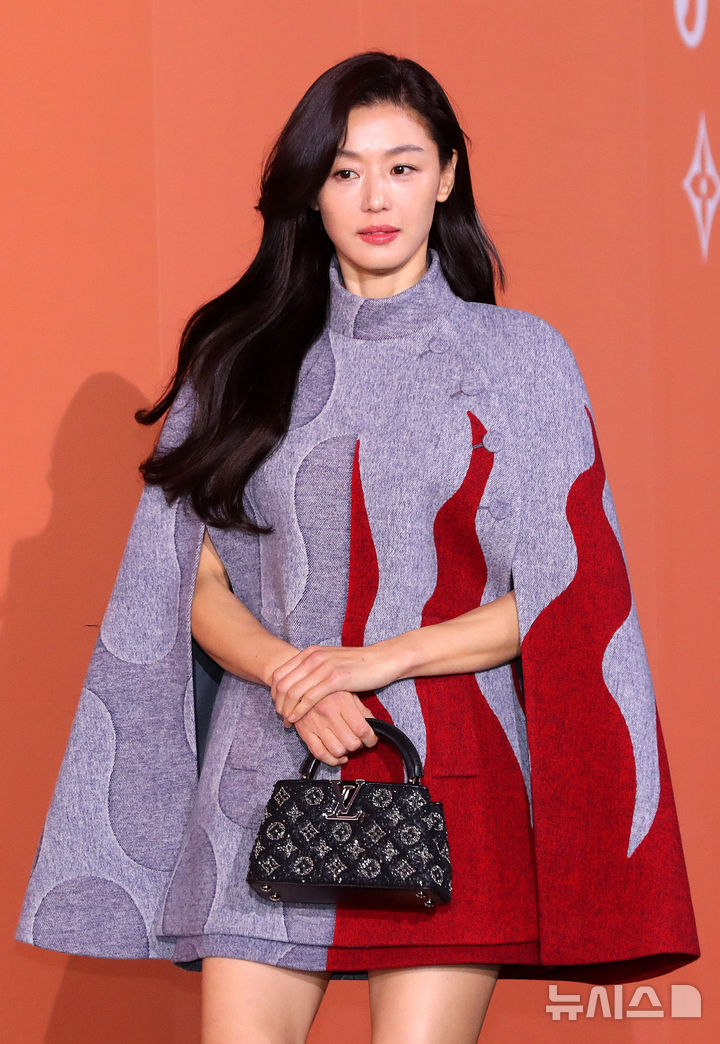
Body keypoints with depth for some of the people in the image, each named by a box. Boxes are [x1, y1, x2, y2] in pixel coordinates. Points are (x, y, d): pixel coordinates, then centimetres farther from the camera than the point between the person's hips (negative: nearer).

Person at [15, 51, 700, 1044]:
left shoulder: (520, 358, 7)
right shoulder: (243, 359, 12)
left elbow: (566, 595, 2)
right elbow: (202, 588, 9)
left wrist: (384, 657, -10)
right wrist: (289, 674, -11)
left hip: (453, 785, -1)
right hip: (268, 776, 2)